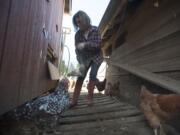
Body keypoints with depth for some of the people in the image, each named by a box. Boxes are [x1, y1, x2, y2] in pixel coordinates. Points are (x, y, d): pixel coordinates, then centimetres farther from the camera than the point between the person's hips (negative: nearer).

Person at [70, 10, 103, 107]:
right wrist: (81, 63, -22)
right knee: (81, 76, -6)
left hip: (96, 57, -1)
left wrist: (85, 44, -31)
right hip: (85, 58, 2)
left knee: (92, 75, -12)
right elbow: (77, 50, -11)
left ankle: (90, 97, 6)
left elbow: (98, 44, -20)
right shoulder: (78, 34, -8)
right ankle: (74, 100, -2)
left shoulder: (95, 30, -14)